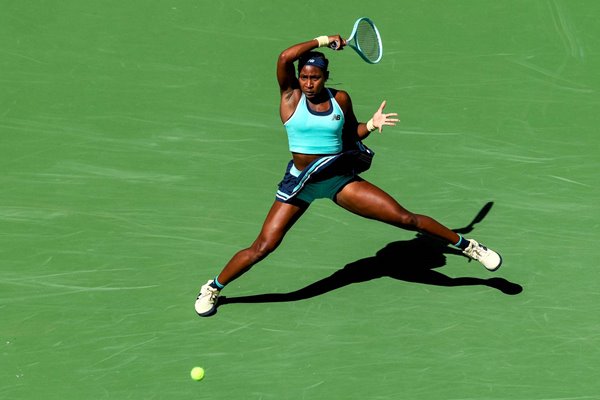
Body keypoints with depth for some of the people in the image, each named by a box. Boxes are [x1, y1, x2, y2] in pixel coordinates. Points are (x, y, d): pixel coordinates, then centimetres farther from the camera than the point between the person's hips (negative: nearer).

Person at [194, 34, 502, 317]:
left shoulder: (340, 99, -2)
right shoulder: (291, 95, -9)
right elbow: (285, 57, -26)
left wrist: (372, 124, -5)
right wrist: (324, 40, -18)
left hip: (340, 179, 2)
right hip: (300, 183, -2)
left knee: (406, 218, -2)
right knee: (262, 248, -7)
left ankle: (466, 245, 17)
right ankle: (213, 288, 15)